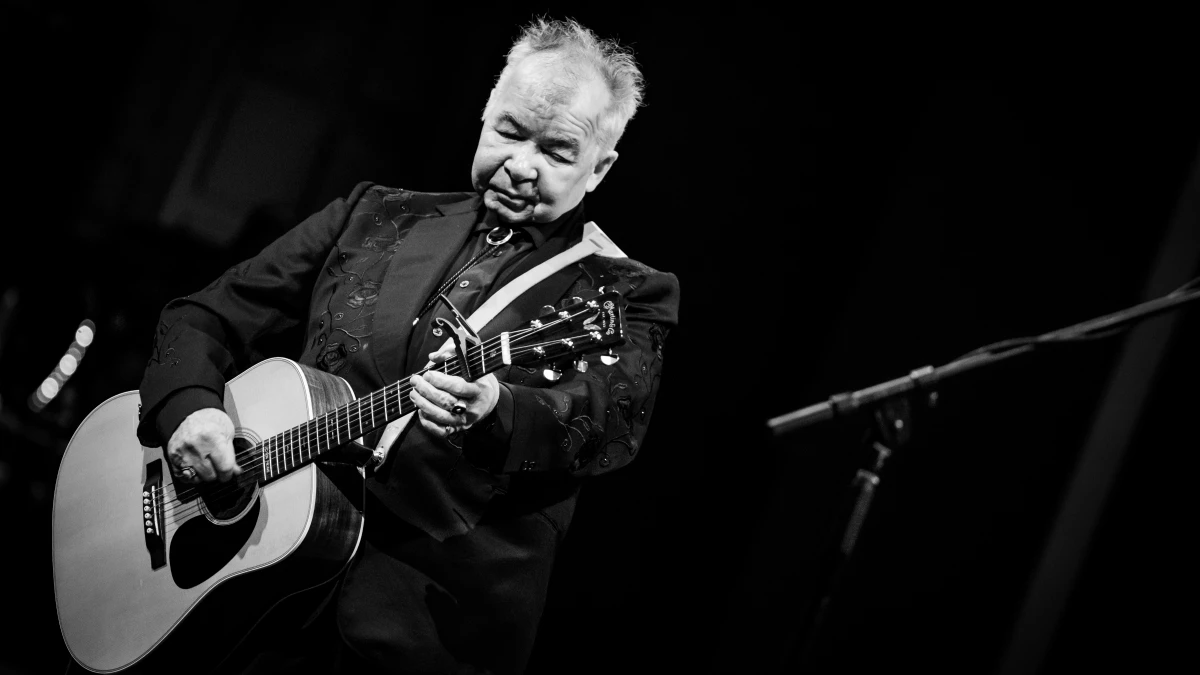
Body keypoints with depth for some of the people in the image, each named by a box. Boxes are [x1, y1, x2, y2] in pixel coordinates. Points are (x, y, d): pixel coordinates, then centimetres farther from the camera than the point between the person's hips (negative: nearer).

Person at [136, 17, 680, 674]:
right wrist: (186, 405, -5)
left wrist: (495, 412, -33)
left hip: (439, 619, -2)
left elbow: (607, 425, -13)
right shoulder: (373, 215, 15)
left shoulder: (626, 296, 6)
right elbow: (207, 317, 16)